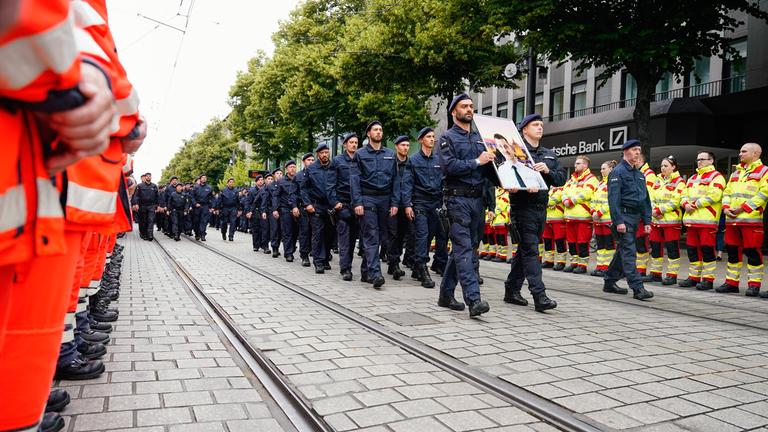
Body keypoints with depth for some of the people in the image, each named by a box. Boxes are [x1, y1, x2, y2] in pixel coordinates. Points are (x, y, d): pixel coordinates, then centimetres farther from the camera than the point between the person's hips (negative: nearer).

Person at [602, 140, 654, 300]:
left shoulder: (639, 174, 17)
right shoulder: (618, 172, -8)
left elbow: (645, 199, 19)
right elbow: (613, 198, -15)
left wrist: (647, 221, 12)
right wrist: (618, 221, -21)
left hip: (635, 217, 9)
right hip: (623, 216, -8)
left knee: (622, 251, 13)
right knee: (629, 252, -10)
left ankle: (609, 282, 22)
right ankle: (637, 288, -10)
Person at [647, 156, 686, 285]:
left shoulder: (679, 181, -4)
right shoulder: (658, 180, 17)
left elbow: (675, 201, -14)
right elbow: (652, 198, 12)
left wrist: (660, 209, -17)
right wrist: (653, 210, -7)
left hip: (671, 220, -7)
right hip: (656, 220, 7)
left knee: (672, 248, -2)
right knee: (655, 247, 10)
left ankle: (672, 275, 5)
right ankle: (655, 273, 20)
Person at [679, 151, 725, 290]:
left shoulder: (716, 177, -1)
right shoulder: (692, 178, 24)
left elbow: (714, 195, -15)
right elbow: (684, 195, 19)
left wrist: (695, 204, -14)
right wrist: (686, 204, -3)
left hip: (707, 220, -8)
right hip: (691, 219, 8)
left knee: (707, 249, -6)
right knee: (692, 249, 10)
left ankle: (708, 279, 0)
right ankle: (694, 277, 19)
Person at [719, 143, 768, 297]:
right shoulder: (736, 173, 22)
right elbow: (727, 192, 20)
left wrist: (743, 208, -17)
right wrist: (726, 207, 1)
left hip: (751, 219, -7)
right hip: (731, 219, 7)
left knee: (752, 251, -4)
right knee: (732, 251, 9)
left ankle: (754, 284, 4)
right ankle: (732, 282, 17)